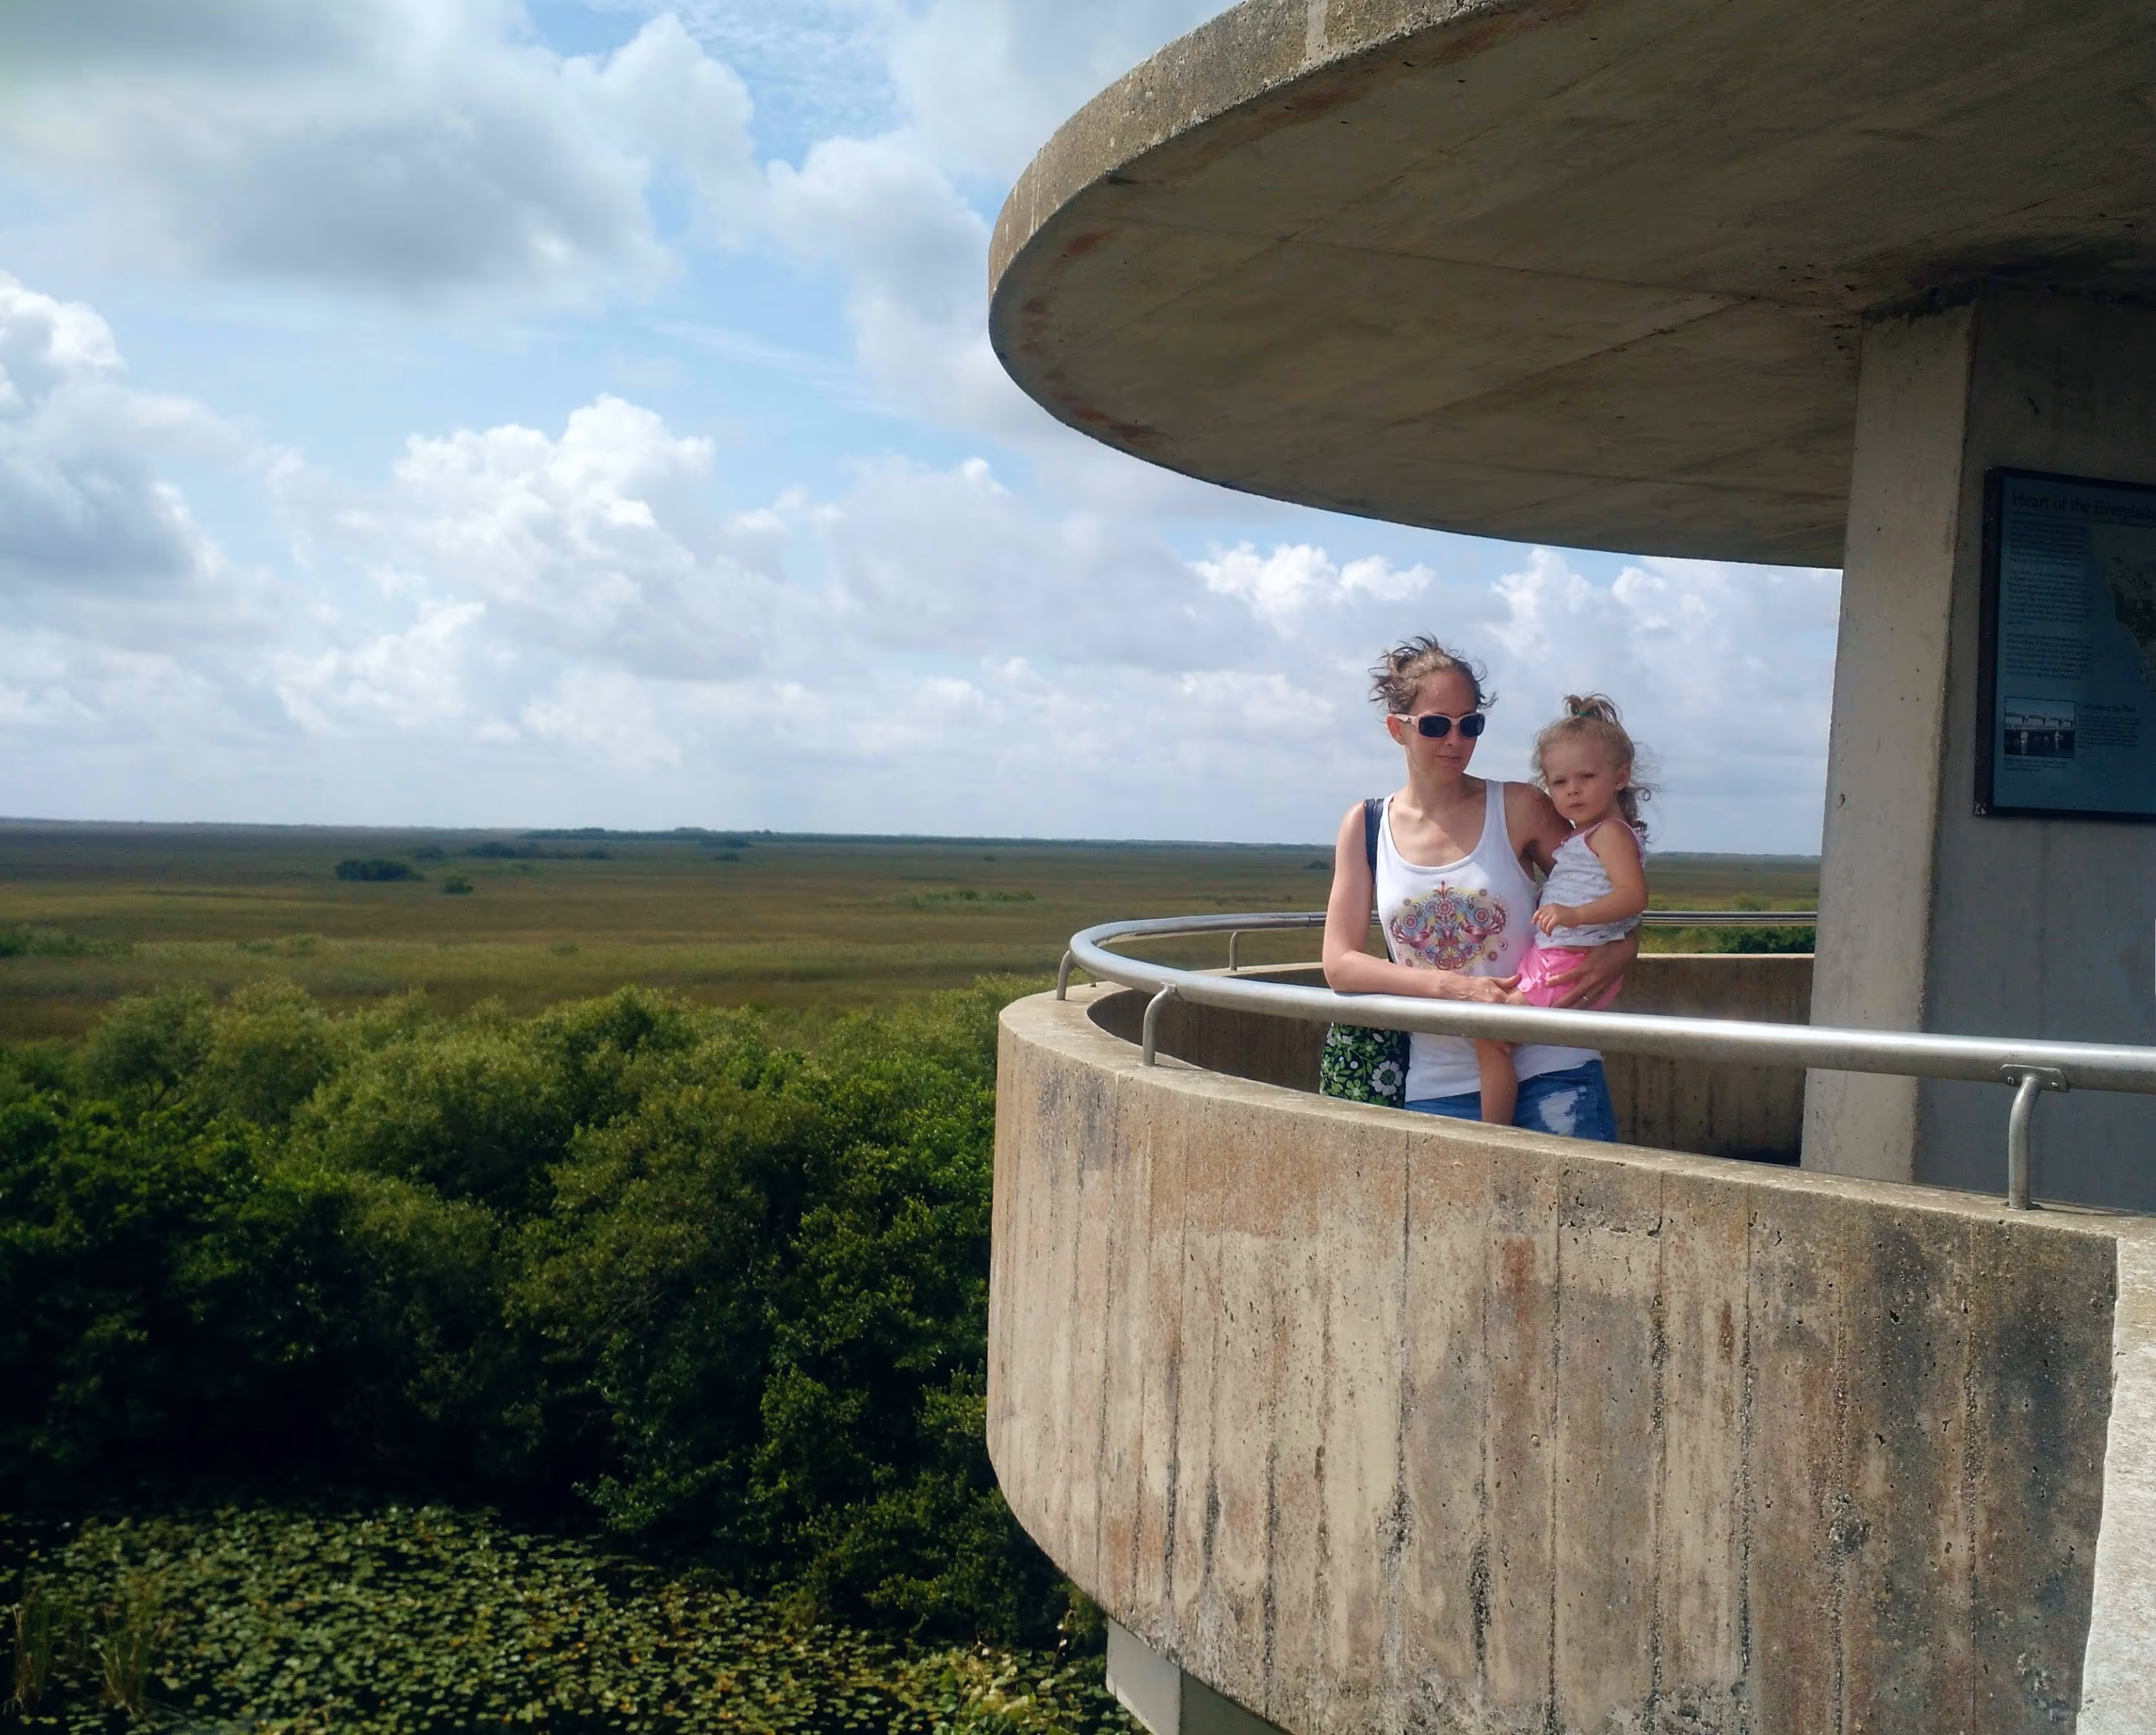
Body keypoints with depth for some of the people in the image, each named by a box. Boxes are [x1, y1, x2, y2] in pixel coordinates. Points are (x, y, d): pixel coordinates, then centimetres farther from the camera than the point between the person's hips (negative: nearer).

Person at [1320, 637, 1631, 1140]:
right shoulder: (1366, 827, 5)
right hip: (1439, 1088, 1)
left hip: (1549, 1074, -1)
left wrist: (1622, 950, -14)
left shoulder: (1520, 809, 1)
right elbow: (1341, 963, 0)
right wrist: (1453, 986, -15)